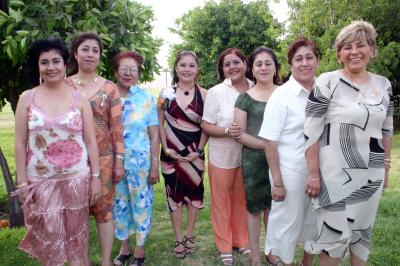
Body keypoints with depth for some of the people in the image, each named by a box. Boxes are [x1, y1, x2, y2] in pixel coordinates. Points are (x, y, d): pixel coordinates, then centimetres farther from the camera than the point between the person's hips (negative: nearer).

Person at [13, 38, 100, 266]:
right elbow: (20, 143, 1)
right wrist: (22, 181, -3)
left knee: (77, 236, 12)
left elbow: (90, 141, 0)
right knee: (48, 238, 11)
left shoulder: (79, 99, 0)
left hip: (76, 178, 0)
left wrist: (95, 177, -3)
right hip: (40, 181, 1)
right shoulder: (27, 99, 0)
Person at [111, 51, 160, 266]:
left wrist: (155, 165, -5)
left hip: (140, 161, -2)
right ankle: (124, 248, 32)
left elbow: (154, 135, -2)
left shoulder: (146, 98, -3)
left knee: (141, 203, 7)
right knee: (119, 204, 14)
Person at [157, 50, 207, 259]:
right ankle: (178, 239, 22)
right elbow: (159, 123, 2)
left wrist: (199, 150, -8)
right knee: (174, 193, 7)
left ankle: (189, 235, 29)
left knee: (194, 191, 8)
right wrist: (166, 148, -8)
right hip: (172, 151, 0)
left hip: (194, 150, 1)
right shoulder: (166, 93, -1)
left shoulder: (203, 94, -2)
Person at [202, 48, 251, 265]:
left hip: (247, 155, 3)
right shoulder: (215, 92, -10)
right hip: (222, 156, -2)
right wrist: (226, 131, -26)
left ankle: (241, 241, 35)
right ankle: (224, 247, 27)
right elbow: (206, 126, -9)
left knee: (242, 200, 16)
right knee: (221, 201, 10)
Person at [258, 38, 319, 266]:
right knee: (288, 222, 10)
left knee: (316, 221, 19)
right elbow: (270, 142, -12)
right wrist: (277, 182, -13)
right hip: (290, 172, -4)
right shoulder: (281, 95, -11)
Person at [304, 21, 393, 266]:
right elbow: (311, 131, -12)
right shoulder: (327, 82, -10)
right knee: (335, 233, 2)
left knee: (363, 230, 18)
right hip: (335, 172, -5)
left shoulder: (384, 85, 6)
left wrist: (386, 167, 13)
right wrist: (314, 173, -13)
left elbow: (386, 130, 14)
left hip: (371, 174, 5)